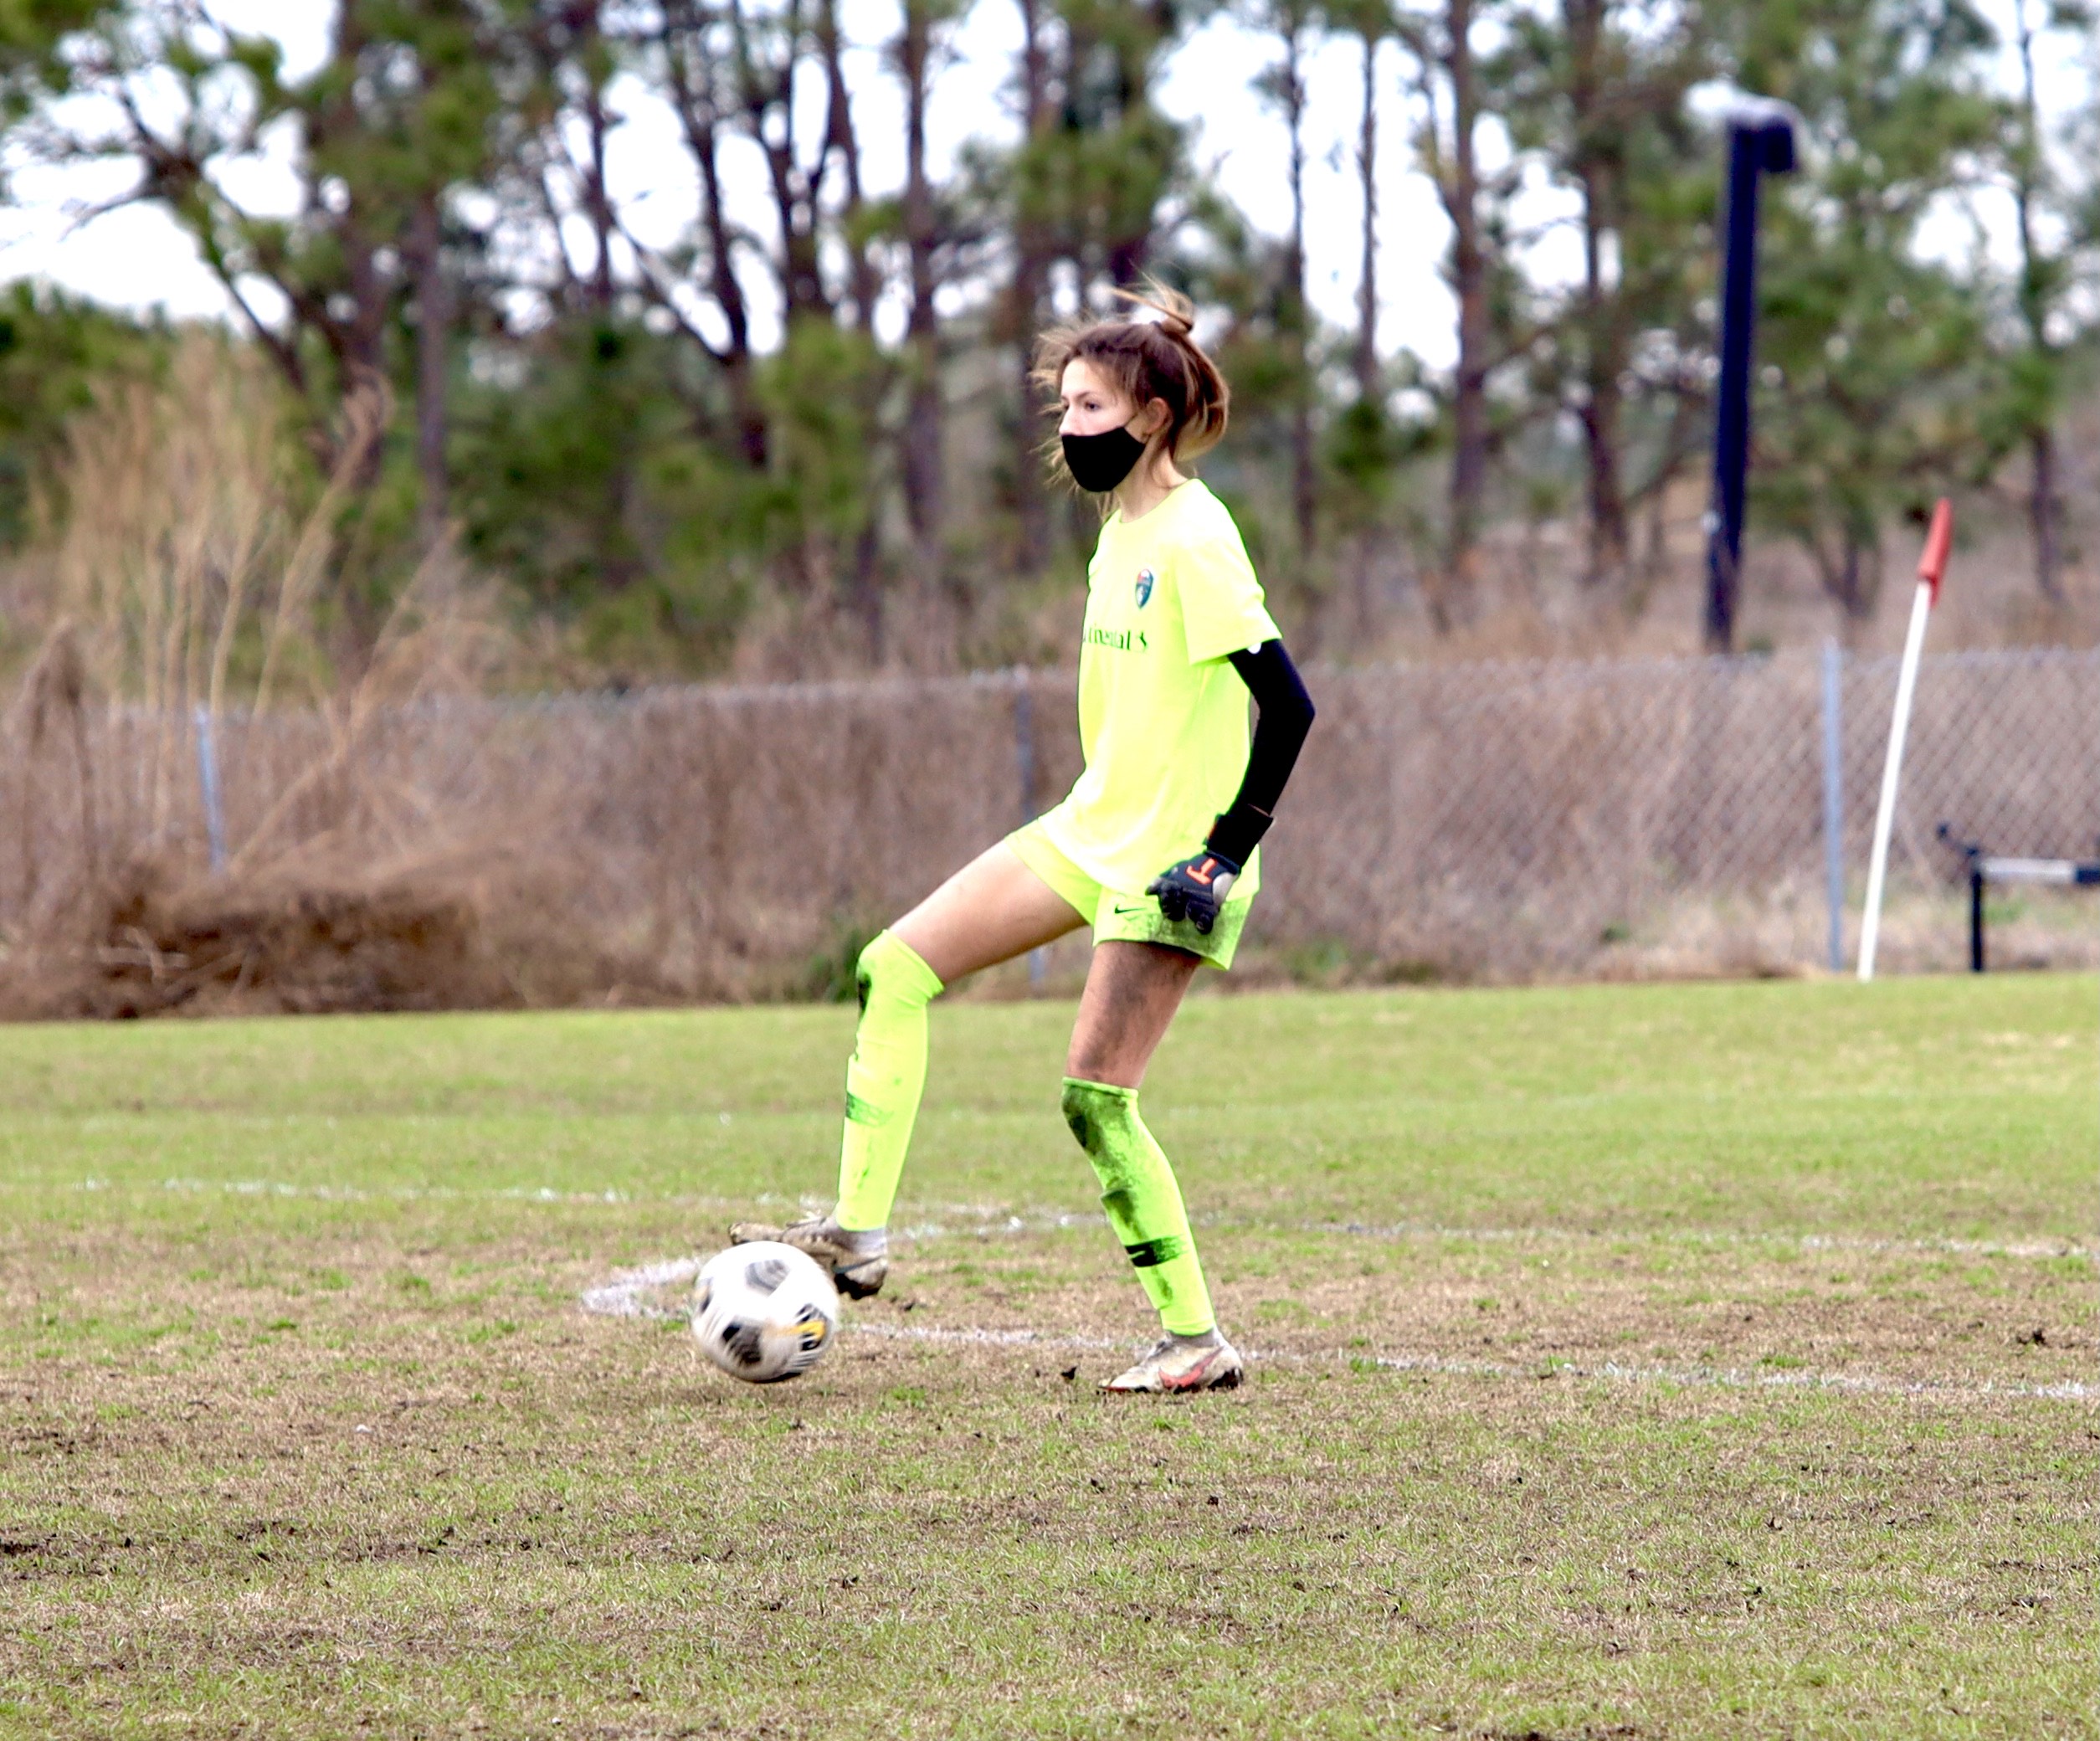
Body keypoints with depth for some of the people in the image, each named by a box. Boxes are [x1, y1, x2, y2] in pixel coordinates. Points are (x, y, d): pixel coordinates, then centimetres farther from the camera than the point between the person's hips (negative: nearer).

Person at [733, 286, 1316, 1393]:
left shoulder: (1192, 539, -17)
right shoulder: (1122, 533, 11)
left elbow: (1287, 702, -22)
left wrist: (1226, 854, -21)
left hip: (1170, 855, -9)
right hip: (1092, 832, 9)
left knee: (1097, 1098, -11)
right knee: (895, 968, 1)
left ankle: (1197, 1341, -1)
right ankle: (859, 1231, 1)